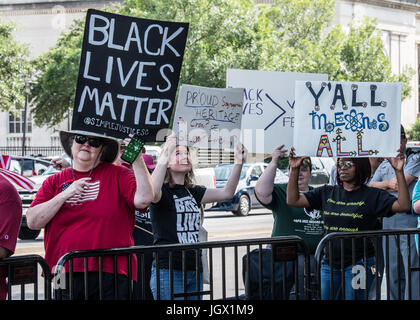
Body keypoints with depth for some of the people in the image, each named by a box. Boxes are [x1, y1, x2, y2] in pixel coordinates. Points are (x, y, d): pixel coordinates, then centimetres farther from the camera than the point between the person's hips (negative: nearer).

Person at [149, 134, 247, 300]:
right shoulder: (163, 190, -7)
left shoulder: (191, 191, 15)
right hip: (168, 270, -7)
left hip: (194, 271, 7)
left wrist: (239, 162, -3)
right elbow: (152, 194, -32)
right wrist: (164, 155, -40)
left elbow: (226, 193, 10)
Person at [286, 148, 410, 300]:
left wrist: (399, 172, -24)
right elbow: (293, 200, 5)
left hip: (358, 264, -4)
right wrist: (294, 169, -4)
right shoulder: (326, 193, 9)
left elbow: (403, 205, -16)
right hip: (329, 263, 4)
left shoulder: (372, 195, -2)